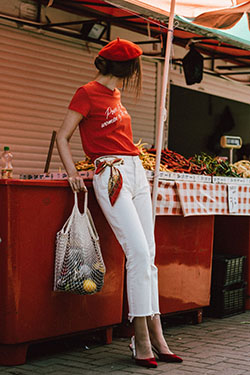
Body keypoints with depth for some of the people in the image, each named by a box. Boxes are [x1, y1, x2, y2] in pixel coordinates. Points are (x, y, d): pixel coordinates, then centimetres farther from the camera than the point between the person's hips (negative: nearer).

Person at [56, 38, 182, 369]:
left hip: (137, 173, 8)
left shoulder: (114, 95, 20)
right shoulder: (88, 93, -2)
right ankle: (142, 341, -8)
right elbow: (62, 137, -3)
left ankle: (156, 337, 6)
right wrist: (73, 173, -13)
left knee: (148, 256, 3)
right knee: (138, 253, -15)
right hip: (111, 175, -8)